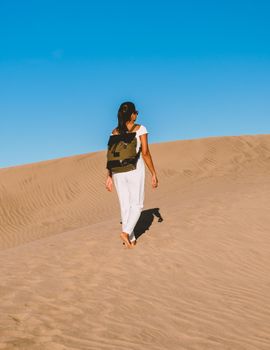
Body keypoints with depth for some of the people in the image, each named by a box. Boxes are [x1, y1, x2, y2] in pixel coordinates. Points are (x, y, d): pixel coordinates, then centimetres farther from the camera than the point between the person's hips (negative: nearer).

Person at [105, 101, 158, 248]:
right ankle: (126, 232, -10)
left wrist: (109, 177, 10)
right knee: (137, 205, 9)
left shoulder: (115, 132, 6)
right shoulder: (140, 129, -6)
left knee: (125, 206, 12)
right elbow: (145, 153, -10)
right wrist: (153, 173, -3)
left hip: (118, 171, 4)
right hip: (135, 170, -4)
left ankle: (131, 239, 16)